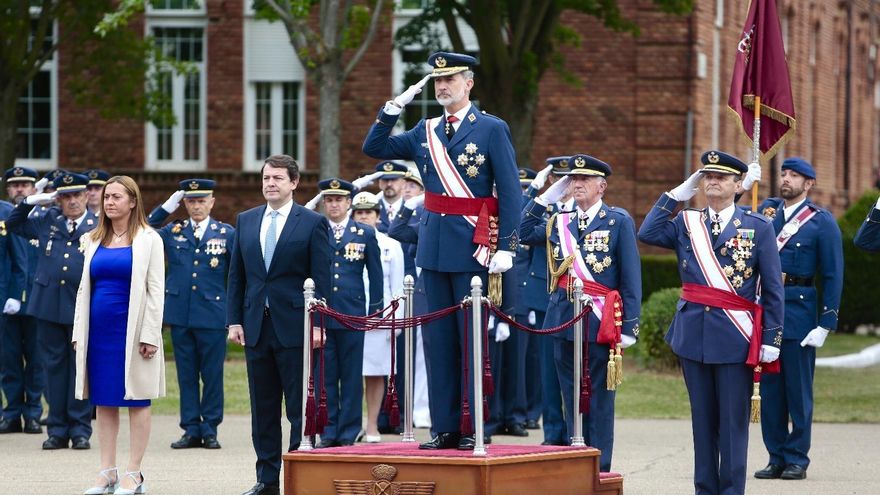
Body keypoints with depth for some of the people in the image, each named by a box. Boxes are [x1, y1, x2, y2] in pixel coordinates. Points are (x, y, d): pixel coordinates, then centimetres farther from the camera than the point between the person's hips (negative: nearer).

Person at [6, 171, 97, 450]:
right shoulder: (47, 221, 11)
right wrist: (30, 202, 10)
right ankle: (57, 430, 12)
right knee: (55, 365, 6)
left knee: (80, 366, 1)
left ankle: (80, 430, 7)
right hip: (49, 305, 3)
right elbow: (13, 225, 22)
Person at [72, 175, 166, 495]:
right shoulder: (94, 240, 12)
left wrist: (150, 335, -12)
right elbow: (84, 288, 14)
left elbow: (155, 290, -5)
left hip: (131, 329, -5)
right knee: (103, 400, 6)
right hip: (99, 330, 5)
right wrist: (79, 331, 7)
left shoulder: (148, 240, -1)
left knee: (137, 401, 0)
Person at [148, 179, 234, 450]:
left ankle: (210, 429, 9)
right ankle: (191, 430, 11)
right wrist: (167, 207, -2)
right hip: (180, 315, 2)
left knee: (212, 375, 1)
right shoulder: (173, 232, 9)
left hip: (213, 315, -2)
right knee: (186, 375, 6)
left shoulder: (227, 233, 4)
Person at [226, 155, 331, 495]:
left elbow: (321, 279, -4)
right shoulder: (246, 221, 12)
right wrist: (234, 320, 4)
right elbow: (236, 276, 13)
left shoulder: (313, 223, -1)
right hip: (256, 326, 5)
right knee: (263, 409, 8)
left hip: (294, 327, -5)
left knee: (300, 409, -2)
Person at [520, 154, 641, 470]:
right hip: (564, 319, 5)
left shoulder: (619, 221, -2)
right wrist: (546, 197, 12)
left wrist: (629, 326, -12)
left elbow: (631, 278, -6)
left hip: (600, 323, -5)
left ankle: (600, 470, 3)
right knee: (572, 399, 9)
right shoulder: (559, 222, 13)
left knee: (599, 400, -1)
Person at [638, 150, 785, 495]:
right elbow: (647, 234, -8)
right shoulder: (686, 223, 10)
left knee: (733, 420, -1)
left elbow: (773, 289, 0)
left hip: (736, 337, -3)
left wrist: (772, 338, -6)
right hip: (693, 333, 3)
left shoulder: (758, 227, 1)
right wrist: (676, 195, -1)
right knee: (703, 417, 9)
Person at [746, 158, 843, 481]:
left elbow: (833, 276, -4)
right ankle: (776, 458, 14)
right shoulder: (766, 210, 12)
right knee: (769, 388, 7)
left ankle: (797, 460, 8)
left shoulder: (822, 221, -1)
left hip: (799, 311, -4)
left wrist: (825, 325, -10)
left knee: (798, 390, 1)